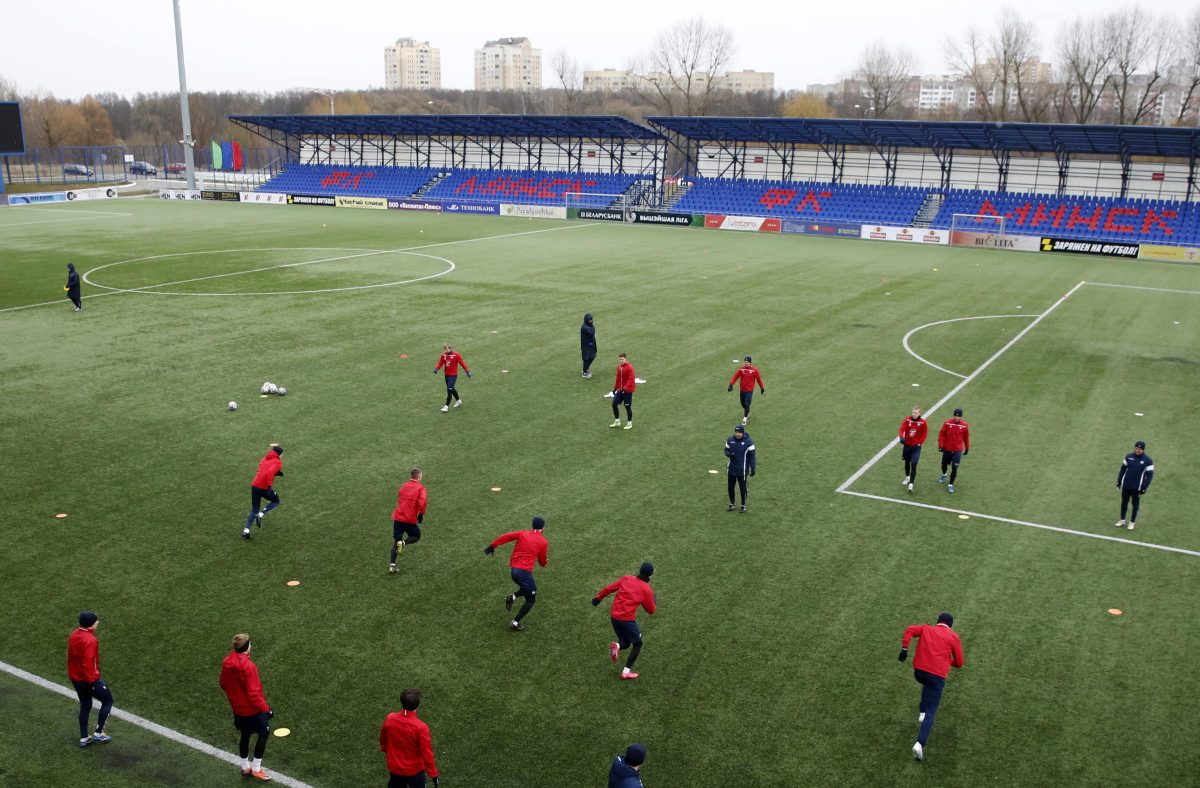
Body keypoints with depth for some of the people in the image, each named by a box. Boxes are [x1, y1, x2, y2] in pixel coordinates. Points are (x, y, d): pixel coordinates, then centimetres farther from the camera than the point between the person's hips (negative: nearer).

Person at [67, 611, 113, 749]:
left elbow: (71, 656, 12)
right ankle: (98, 733, 12)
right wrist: (92, 680, -21)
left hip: (75, 678, 9)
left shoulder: (73, 635, 1)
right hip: (89, 679, -9)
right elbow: (88, 663, -30)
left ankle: (84, 738, 27)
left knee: (85, 705, 21)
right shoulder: (90, 640, -27)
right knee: (107, 701, 9)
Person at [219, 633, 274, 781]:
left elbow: (223, 684, 8)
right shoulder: (248, 666, -31)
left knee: (245, 735, 22)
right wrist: (266, 709, -19)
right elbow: (254, 693, -28)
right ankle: (256, 768, 18)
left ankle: (245, 767, 36)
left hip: (237, 708, 7)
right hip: (252, 709, -7)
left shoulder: (227, 662, -7)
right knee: (264, 733, 12)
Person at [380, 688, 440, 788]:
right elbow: (427, 754, -22)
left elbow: (383, 739, 3)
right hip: (415, 770, -4)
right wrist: (434, 774, -9)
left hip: (394, 768, 4)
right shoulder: (420, 727, -31)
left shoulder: (389, 719, -18)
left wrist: (385, 749, 25)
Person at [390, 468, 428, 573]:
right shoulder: (421, 488, -5)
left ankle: (392, 565, 5)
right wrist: (421, 514, -7)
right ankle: (403, 542, -11)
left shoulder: (403, 486, 13)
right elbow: (422, 502, -21)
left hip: (397, 517, 5)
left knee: (396, 541, 15)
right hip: (410, 519, -5)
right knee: (416, 536, 20)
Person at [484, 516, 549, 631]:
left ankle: (512, 597, 6)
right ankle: (515, 623, 4)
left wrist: (492, 546, 4)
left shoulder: (523, 534, 10)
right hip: (524, 572, -6)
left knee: (530, 589, 28)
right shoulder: (543, 542, 2)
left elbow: (505, 537, 0)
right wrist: (545, 562, 32)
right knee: (531, 599, 11)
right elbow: (542, 561, 9)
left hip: (513, 570, 6)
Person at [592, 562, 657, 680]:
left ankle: (616, 646, -10)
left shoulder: (627, 579, 6)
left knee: (625, 643, 24)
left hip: (614, 617, 5)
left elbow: (608, 588, 7)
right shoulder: (647, 590, -5)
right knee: (637, 644, 17)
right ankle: (626, 672, 9)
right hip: (627, 620, -5)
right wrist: (653, 600, 23)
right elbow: (651, 610, 4)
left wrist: (598, 598, 21)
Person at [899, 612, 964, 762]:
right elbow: (959, 663, 10)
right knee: (931, 713, -3)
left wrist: (904, 649, -4)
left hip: (919, 671, 3)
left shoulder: (926, 629, 15)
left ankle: (922, 713, 29)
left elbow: (909, 630, -4)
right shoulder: (953, 636, 9)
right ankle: (920, 744, -21)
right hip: (937, 675, -3)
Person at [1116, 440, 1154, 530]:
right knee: (1124, 503, 14)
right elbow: (1123, 469, 10)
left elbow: (1150, 475, -7)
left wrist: (1144, 488, -10)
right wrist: (1119, 481, 10)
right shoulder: (1129, 456, -1)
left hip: (1137, 488, -3)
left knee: (1135, 505, 9)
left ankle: (1132, 522, 22)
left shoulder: (1148, 461, -11)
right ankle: (1122, 520, 27)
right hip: (1126, 485, 3)